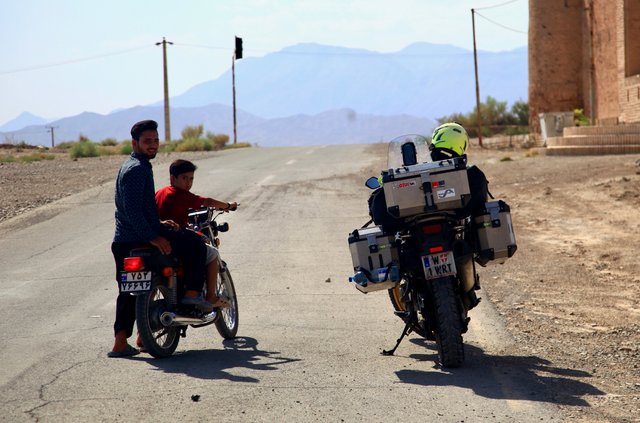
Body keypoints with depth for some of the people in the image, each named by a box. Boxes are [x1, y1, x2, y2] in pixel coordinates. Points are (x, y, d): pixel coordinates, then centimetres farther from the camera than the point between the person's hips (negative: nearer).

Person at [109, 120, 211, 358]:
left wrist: (158, 224, 25)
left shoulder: (130, 167, 21)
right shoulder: (137, 168, -14)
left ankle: (120, 343, 12)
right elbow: (132, 210, -23)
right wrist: (154, 237, -23)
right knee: (195, 244, -1)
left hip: (122, 243, 10)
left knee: (129, 291, 13)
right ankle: (192, 294, -1)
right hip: (140, 239, -10)